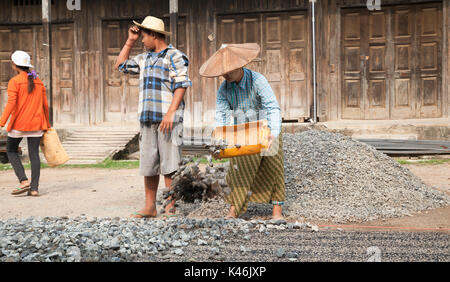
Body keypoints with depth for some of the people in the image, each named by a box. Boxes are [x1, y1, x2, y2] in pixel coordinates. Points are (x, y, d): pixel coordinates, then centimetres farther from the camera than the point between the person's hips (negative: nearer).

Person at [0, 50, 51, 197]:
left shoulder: (14, 81, -7)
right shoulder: (39, 82, 10)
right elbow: (45, 105, 11)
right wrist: (47, 124, 20)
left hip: (19, 123, -4)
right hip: (36, 124, 4)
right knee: (34, 154, 5)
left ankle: (24, 181, -1)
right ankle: (34, 188, 3)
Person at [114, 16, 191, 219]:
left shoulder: (174, 56, -1)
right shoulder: (144, 59, 21)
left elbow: (181, 86, -9)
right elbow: (120, 65, 31)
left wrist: (171, 112, -19)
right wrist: (130, 41, 23)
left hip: (167, 119, -7)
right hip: (147, 118, 7)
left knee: (169, 165, -6)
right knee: (148, 164, 7)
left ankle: (170, 208, 0)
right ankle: (150, 207, 15)